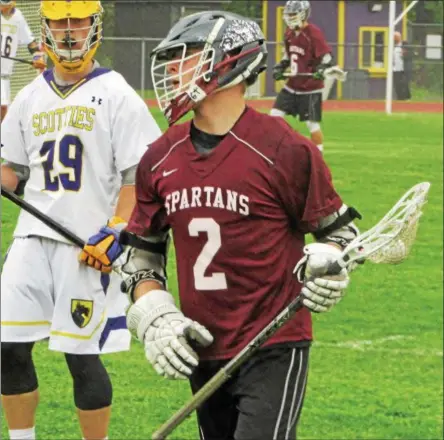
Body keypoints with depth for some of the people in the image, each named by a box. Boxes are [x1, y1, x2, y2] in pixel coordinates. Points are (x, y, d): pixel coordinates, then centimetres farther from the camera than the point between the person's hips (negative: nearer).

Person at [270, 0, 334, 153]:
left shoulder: (314, 33, -17)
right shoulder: (289, 32, 7)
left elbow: (327, 57, -22)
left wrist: (322, 69, -39)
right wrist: (280, 67, 8)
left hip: (310, 89, -8)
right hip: (292, 85, 8)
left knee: (312, 124, -4)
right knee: (275, 115, 2)